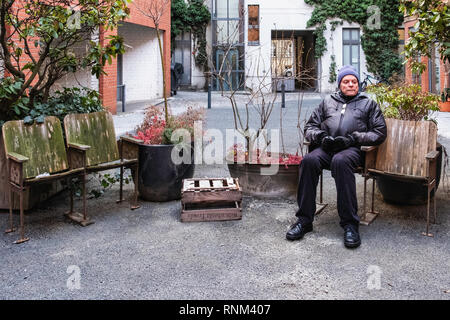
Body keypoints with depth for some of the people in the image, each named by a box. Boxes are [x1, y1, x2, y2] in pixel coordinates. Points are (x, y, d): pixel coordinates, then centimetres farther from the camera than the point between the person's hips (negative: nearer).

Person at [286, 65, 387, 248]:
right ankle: (304, 219, -29)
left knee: (340, 161, -39)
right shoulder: (328, 102, 29)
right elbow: (310, 127, 23)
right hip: (326, 147, 3)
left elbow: (380, 133, 11)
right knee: (309, 160, -33)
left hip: (352, 149, -2)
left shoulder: (368, 103, 23)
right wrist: (321, 137, -1)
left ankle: (350, 223, -36)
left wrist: (352, 138, -5)